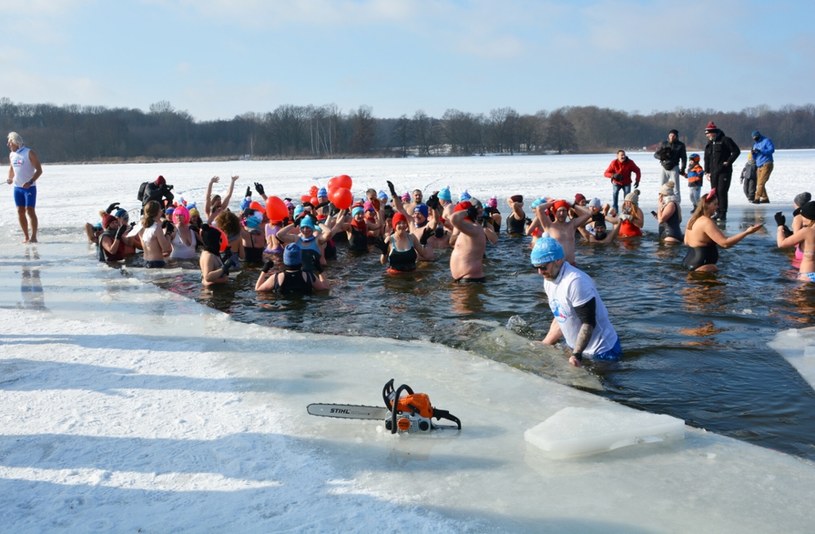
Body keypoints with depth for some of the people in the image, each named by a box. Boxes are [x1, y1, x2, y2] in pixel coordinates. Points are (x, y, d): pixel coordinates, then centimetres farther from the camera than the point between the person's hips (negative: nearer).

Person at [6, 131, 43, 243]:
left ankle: (33, 236, -7)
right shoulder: (12, 155, 10)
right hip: (17, 187, 6)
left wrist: (30, 182, -23)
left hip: (29, 187, -6)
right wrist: (10, 178, 4)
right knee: (20, 211, 5)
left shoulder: (29, 153, -9)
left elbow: (39, 170, -11)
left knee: (30, 211, -9)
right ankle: (26, 236, 11)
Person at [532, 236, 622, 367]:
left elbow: (588, 323, -26)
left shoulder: (575, 282, -28)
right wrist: (543, 346, 9)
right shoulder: (549, 280, 0)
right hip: (575, 347, 8)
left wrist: (577, 354, -30)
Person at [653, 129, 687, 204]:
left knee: (676, 189, -4)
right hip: (664, 168, 2)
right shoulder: (663, 144, 5)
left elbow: (684, 158, 3)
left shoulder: (680, 145, 1)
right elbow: (655, 154, 6)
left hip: (674, 168, -2)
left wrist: (682, 169, -6)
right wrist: (661, 156, -17)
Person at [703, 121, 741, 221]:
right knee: (714, 192, 5)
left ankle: (723, 214, -6)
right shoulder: (709, 144, 16)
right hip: (713, 172, 7)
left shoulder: (725, 140, -5)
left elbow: (736, 151, -7)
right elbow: (706, 159, 20)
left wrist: (728, 162, -11)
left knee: (722, 191, -11)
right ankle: (718, 212, 13)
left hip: (724, 171, -7)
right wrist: (706, 171, 12)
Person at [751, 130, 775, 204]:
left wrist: (760, 151, -22)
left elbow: (771, 149, -14)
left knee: (761, 182, -15)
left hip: (766, 164, -8)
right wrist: (753, 153, -4)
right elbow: (755, 157, 19)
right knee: (759, 183, 4)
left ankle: (757, 198, -19)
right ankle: (765, 198, 13)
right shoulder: (755, 144, 21)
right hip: (759, 166, 8)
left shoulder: (767, 141, 0)